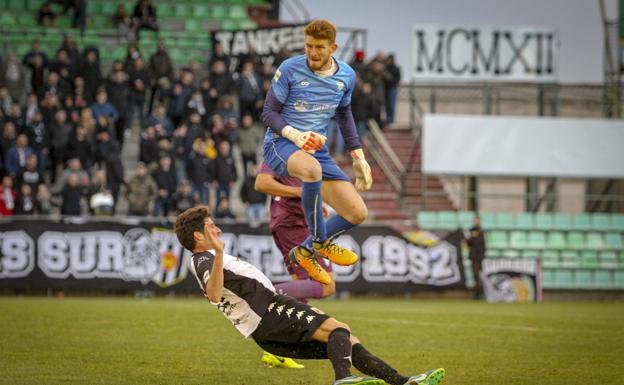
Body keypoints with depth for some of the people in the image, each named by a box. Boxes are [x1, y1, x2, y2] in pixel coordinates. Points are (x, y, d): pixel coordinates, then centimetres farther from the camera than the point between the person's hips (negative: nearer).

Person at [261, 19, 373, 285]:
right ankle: (320, 242, -23)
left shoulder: (346, 76, 4)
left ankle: (306, 251, 17)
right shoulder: (290, 69, -10)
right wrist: (294, 134, -24)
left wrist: (358, 156, 17)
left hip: (318, 150, 5)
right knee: (312, 169, -42)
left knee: (357, 213, -6)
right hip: (281, 144, -5)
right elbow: (269, 113, -5)